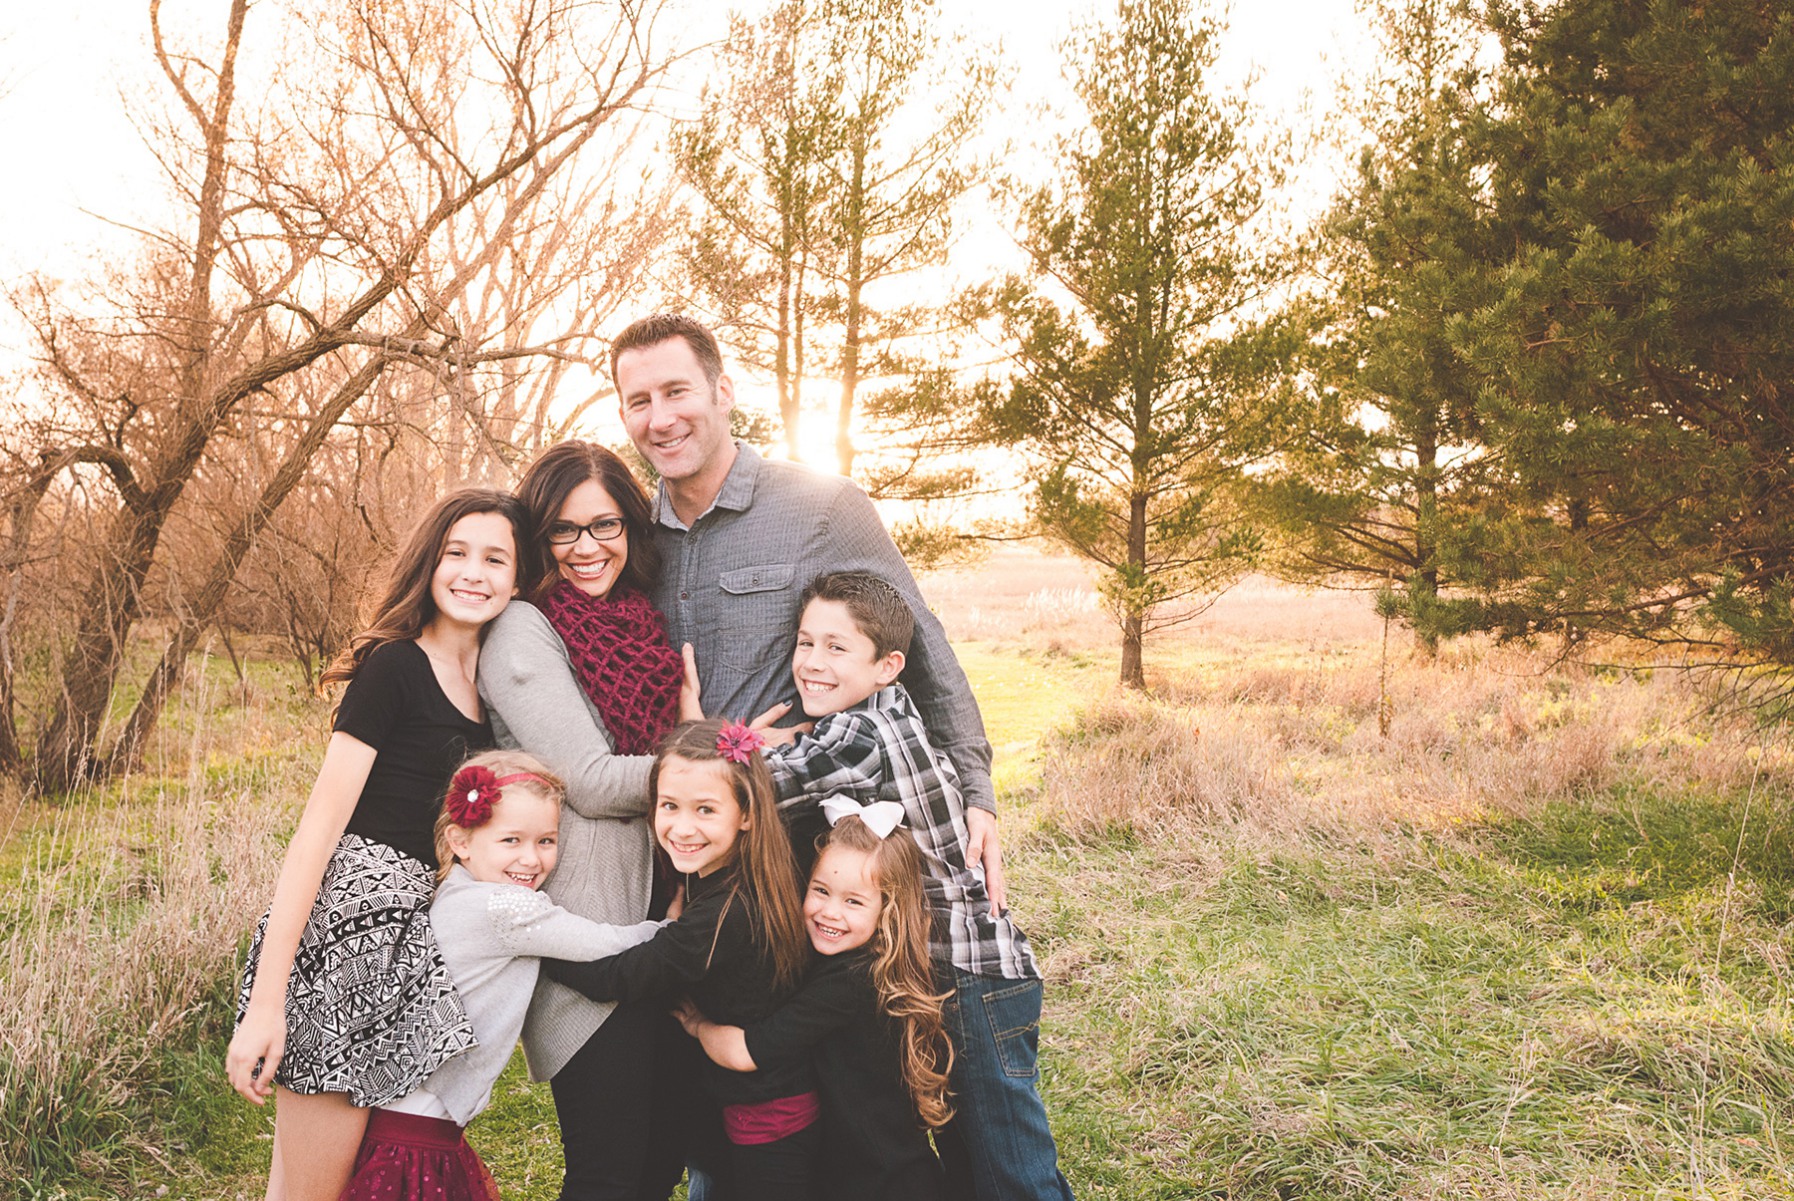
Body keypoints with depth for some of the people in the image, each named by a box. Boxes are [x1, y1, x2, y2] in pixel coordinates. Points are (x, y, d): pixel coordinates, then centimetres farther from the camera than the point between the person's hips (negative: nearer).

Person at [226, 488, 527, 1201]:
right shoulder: (394, 666, -10)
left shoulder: (489, 680, 12)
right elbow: (320, 826, -14)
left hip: (418, 925, 8)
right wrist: (265, 1001, -17)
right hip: (351, 916, -8)